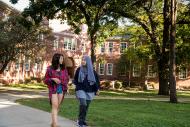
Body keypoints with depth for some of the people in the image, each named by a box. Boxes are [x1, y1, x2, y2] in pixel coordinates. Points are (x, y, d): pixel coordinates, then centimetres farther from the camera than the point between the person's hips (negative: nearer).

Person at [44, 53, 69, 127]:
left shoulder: (64, 69, 8)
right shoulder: (50, 69, -3)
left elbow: (67, 79, 16)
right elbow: (45, 80, 2)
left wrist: (65, 87, -1)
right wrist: (53, 79, -15)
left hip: (61, 89, 4)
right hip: (53, 89, -4)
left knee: (57, 107, 8)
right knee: (54, 106, -14)